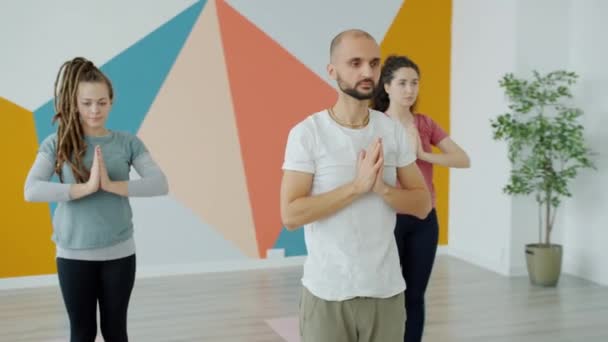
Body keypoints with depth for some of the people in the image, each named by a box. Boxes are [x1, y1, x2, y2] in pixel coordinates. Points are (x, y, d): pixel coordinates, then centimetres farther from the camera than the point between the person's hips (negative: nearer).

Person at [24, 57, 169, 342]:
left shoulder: (127, 142, -2)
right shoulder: (56, 144, -4)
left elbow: (160, 184, -11)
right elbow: (31, 191, -17)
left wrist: (112, 185, -23)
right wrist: (86, 187, -25)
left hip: (119, 252, 1)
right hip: (73, 254, -1)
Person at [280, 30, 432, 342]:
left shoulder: (393, 130, 3)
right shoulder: (306, 133, -9)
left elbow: (422, 204, 3)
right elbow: (290, 215, -15)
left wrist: (382, 188, -15)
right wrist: (357, 186, -21)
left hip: (387, 289, 3)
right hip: (327, 292, -3)